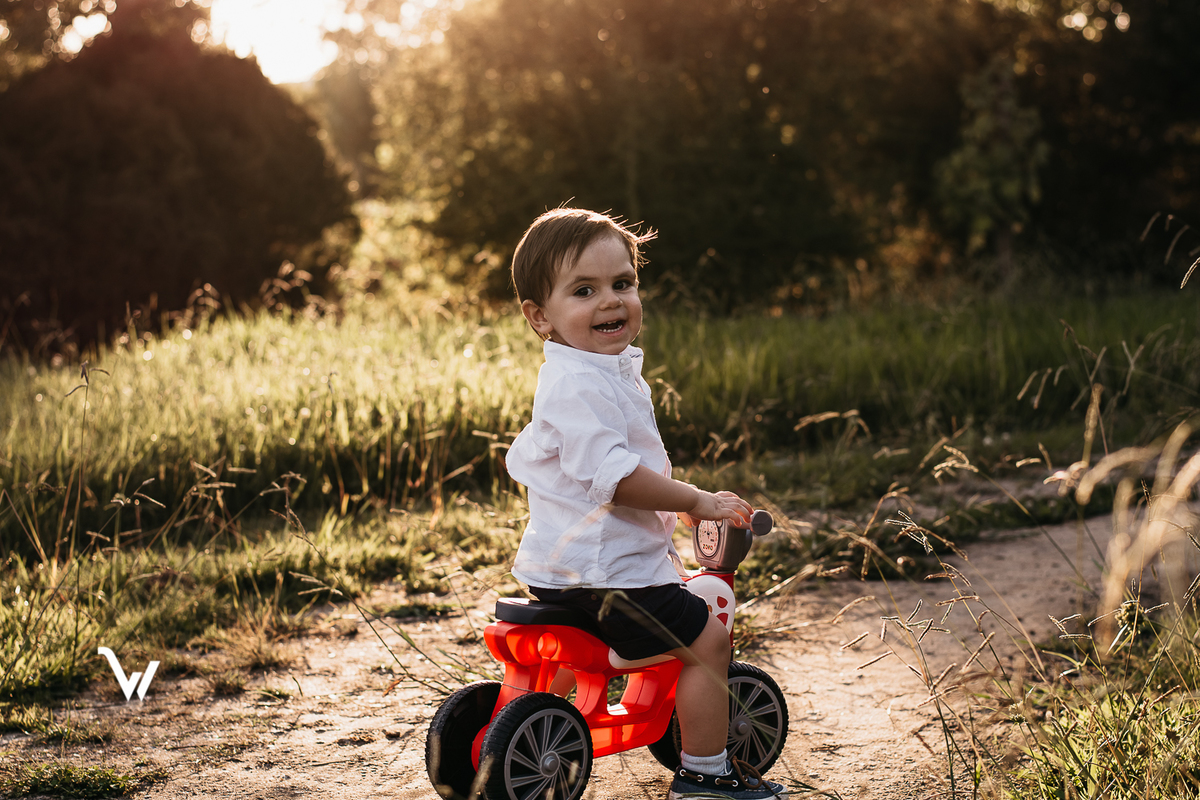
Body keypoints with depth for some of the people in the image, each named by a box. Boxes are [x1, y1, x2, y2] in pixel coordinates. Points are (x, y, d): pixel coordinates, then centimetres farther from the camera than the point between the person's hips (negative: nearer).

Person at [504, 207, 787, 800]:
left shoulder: (604, 371, 13)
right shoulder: (580, 384, -23)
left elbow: (524, 456, 25)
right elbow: (612, 474, -31)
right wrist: (697, 502, -21)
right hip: (599, 569, -11)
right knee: (706, 641, -10)